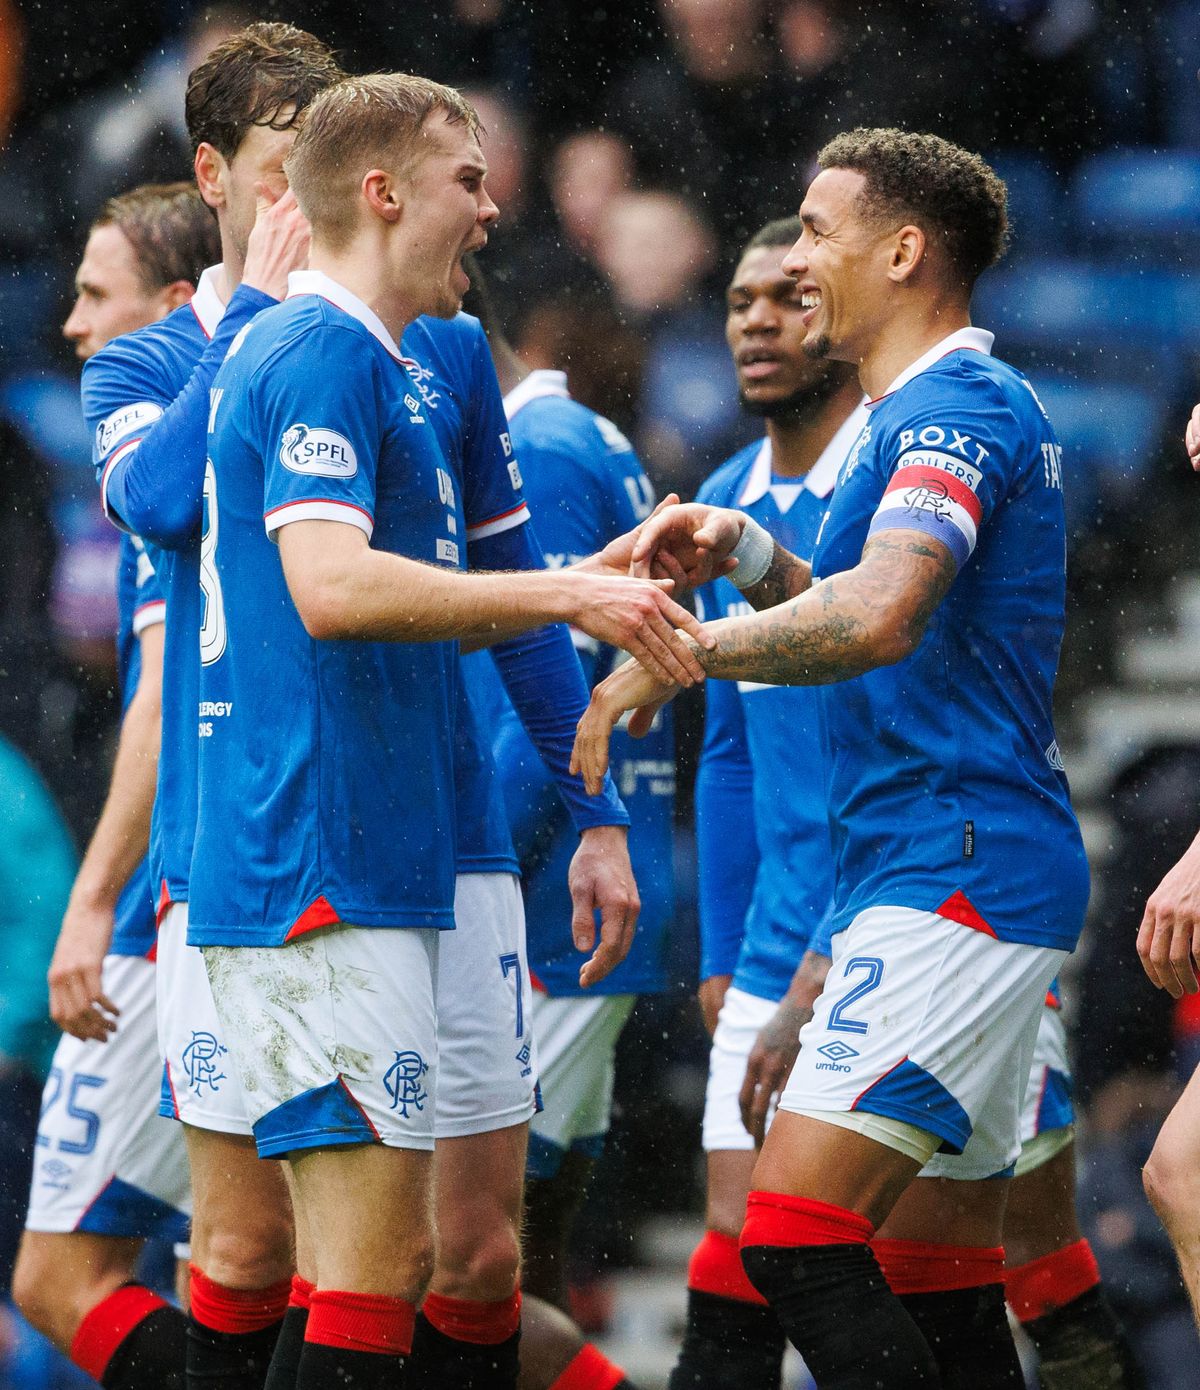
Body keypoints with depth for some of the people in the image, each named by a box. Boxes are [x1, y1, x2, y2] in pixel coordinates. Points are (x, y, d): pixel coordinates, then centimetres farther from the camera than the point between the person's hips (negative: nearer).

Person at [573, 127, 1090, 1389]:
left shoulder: (955, 407, -12)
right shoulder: (950, 407, 20)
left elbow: (880, 618, -30)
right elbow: (896, 636, 31)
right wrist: (752, 557, 15)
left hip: (954, 883, -11)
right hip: (973, 886, 11)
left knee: (794, 1233, -18)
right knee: (940, 1286, 10)